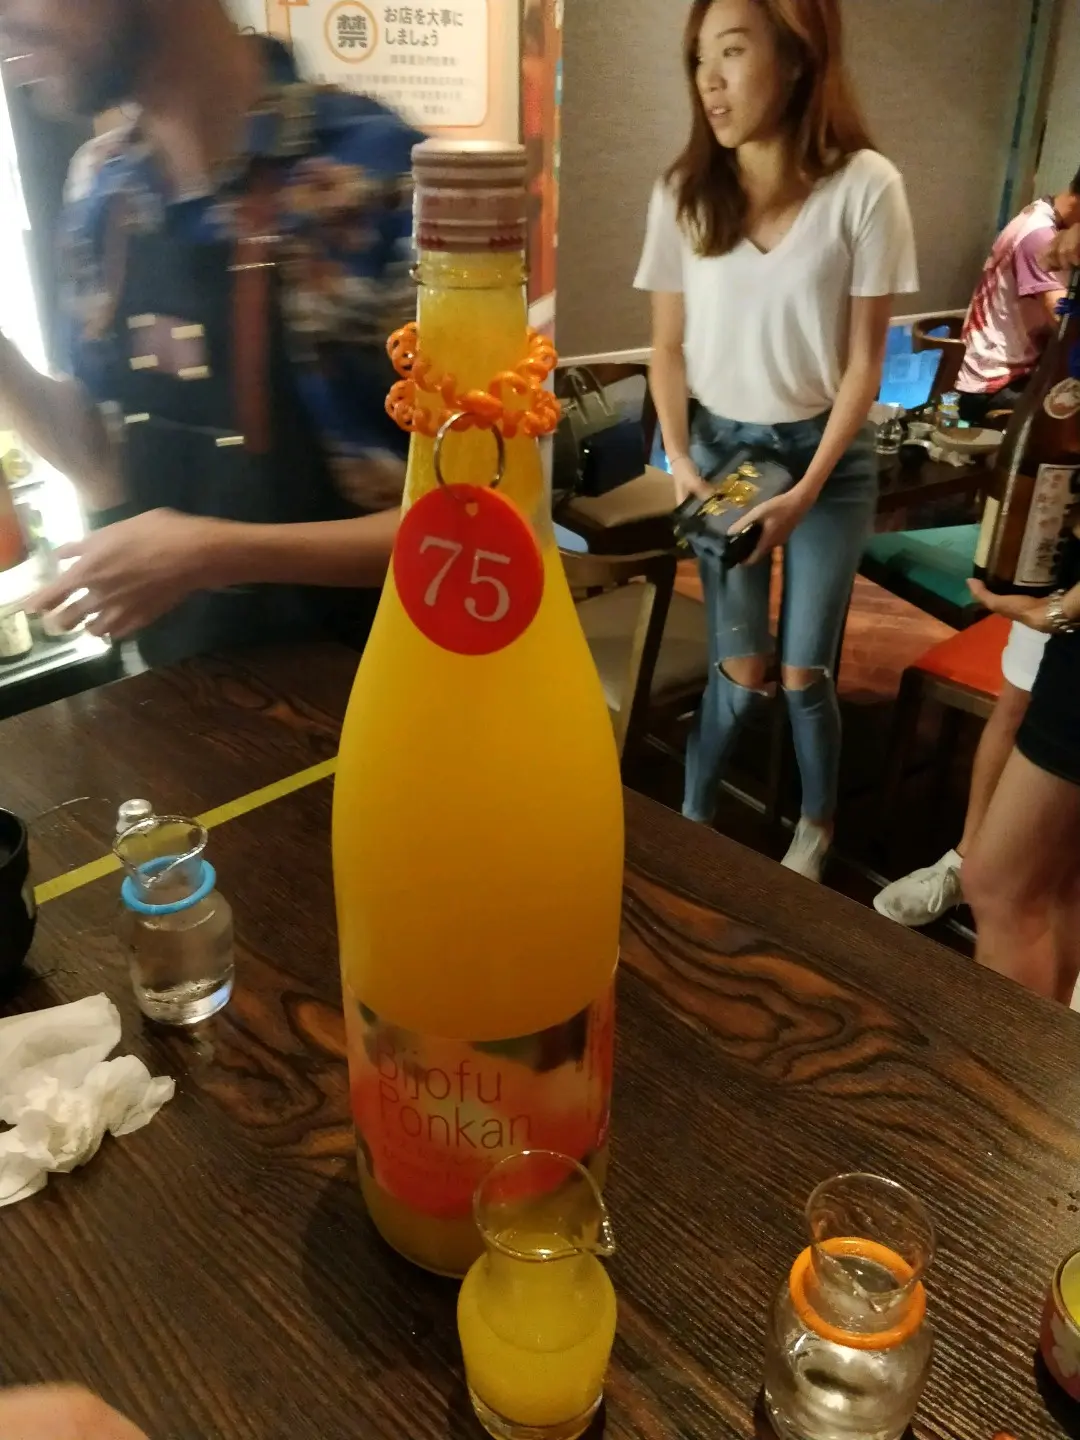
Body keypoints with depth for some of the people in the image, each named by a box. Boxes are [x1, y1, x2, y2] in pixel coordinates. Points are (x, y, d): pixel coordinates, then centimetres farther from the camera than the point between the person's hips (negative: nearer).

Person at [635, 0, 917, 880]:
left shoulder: (865, 187, -13)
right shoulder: (684, 192, -5)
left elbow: (864, 362, -9)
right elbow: (669, 348, 2)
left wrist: (806, 493, -14)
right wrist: (680, 462, -8)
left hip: (829, 453, -1)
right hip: (719, 446, 1)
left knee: (803, 672, 3)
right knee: (741, 670, 1)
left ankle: (817, 827, 30)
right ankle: (690, 822, 25)